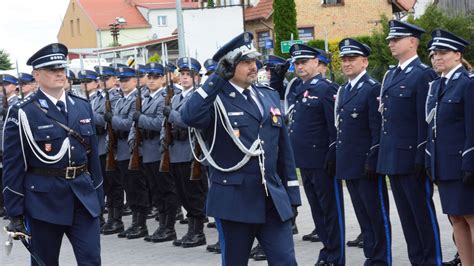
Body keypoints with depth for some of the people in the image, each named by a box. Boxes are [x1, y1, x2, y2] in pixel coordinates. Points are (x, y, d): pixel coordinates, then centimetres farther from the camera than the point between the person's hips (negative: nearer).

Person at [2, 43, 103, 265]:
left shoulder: (83, 107, 9)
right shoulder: (22, 113, -6)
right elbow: (12, 165, -6)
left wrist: (98, 197, 13)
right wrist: (15, 214, -8)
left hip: (83, 198, 4)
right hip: (43, 200, -4)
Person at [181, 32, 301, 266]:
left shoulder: (270, 96, 12)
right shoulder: (216, 100, -6)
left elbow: (284, 147, 15)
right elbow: (189, 116, -29)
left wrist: (292, 195, 12)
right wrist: (216, 78, -20)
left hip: (273, 201, 4)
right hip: (234, 202, -4)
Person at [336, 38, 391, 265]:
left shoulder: (373, 89, -11)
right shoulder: (343, 90, 14)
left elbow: (378, 129, -15)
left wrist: (372, 161, -19)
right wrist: (337, 158, 13)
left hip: (367, 165, -8)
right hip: (349, 165, 8)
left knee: (377, 215, 1)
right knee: (363, 216, 13)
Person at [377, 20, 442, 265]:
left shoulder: (424, 75, -10)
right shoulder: (390, 75, 16)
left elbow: (426, 120, -14)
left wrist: (421, 158, -18)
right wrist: (381, 155, 14)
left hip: (411, 157, -8)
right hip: (392, 158, 8)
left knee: (423, 212, -1)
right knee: (406, 214, 12)